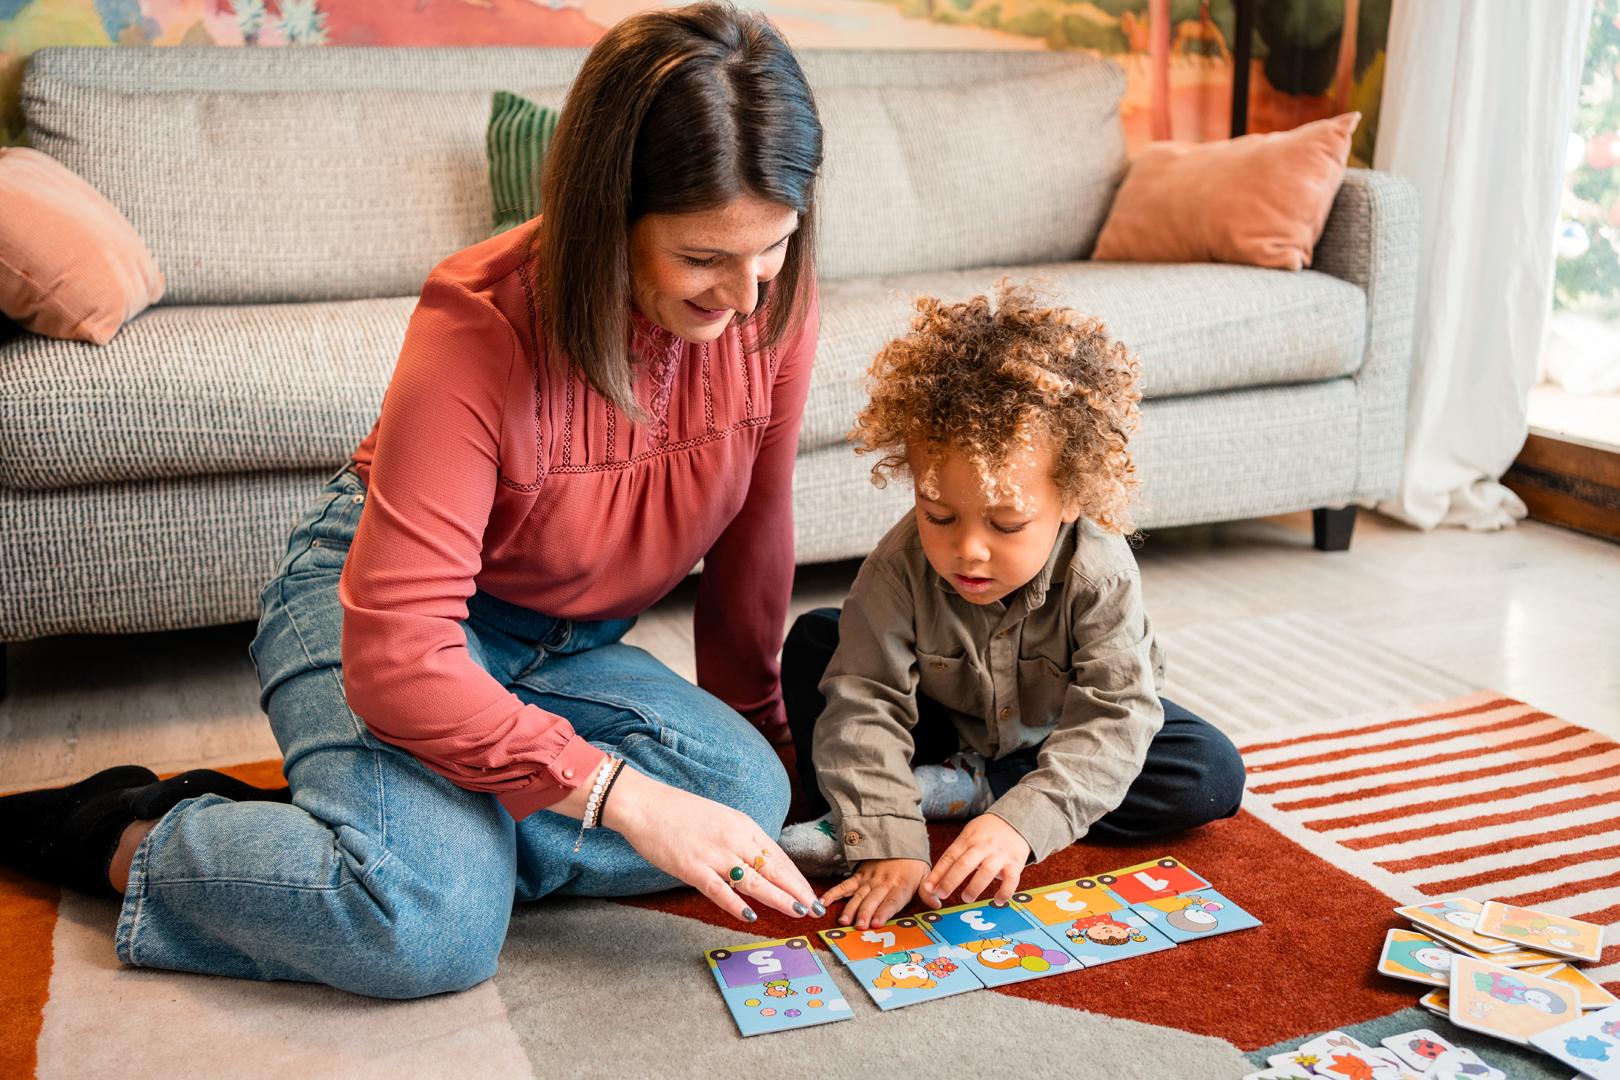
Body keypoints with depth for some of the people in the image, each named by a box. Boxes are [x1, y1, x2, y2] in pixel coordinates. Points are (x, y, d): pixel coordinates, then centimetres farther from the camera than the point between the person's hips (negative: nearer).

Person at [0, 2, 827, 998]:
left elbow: (754, 528, 2)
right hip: (366, 602, -5)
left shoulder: (773, 298, -15)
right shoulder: (484, 327, -29)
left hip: (564, 648, 6)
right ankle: (130, 839, -3)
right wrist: (623, 795, -36)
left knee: (747, 790, -21)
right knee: (431, 932, -29)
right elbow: (396, 658, -32)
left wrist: (748, 714, 12)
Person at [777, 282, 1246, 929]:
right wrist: (887, 844, -45)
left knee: (1214, 776, -24)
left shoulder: (1099, 574, -32)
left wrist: (1022, 822, -50)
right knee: (813, 643, -17)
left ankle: (948, 790, -24)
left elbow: (1111, 718, -36)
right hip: (947, 725, 0)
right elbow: (864, 704, -33)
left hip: (1058, 733, 1)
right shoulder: (901, 567, -30)